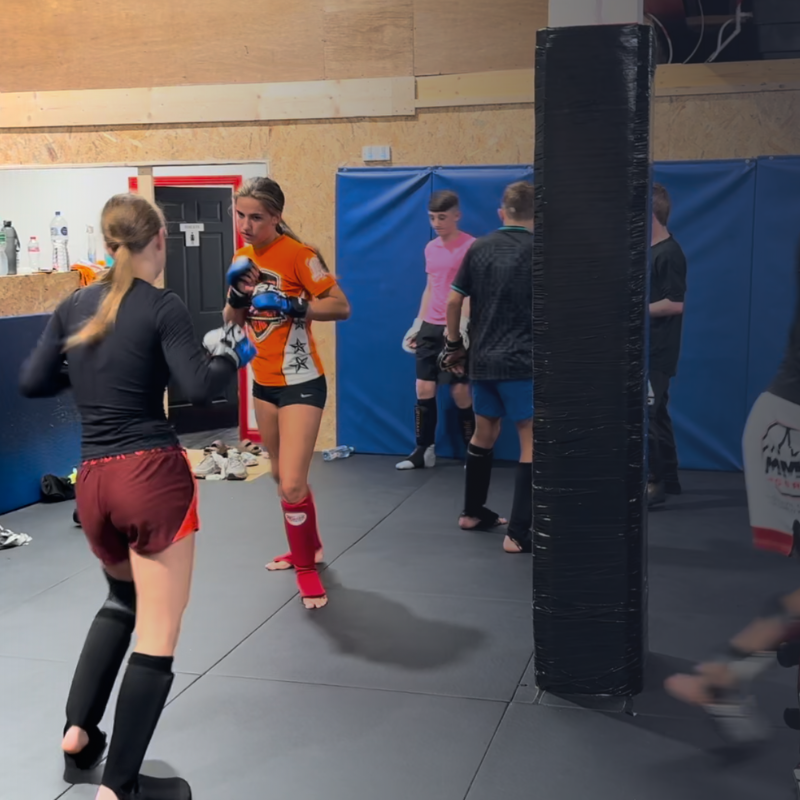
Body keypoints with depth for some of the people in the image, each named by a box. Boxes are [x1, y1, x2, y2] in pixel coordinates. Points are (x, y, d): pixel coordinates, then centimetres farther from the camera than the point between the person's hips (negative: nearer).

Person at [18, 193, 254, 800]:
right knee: (158, 635, 4)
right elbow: (200, 388, -15)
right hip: (153, 476, -6)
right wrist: (231, 352, 2)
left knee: (122, 599, 32)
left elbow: (31, 383, 9)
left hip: (93, 482, 7)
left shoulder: (74, 307, 8)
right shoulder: (163, 307, -7)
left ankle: (78, 733, 26)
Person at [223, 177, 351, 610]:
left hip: (300, 383, -8)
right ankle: (308, 546, 38)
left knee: (292, 484, -11)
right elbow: (233, 319, 12)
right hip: (263, 382, 8)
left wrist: (292, 306, -29)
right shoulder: (243, 259, 6)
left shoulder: (297, 254, -16)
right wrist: (238, 296, -8)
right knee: (281, 476, 18)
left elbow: (341, 306, -19)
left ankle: (306, 567, 8)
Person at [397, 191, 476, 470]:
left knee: (459, 390, -2)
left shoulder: (471, 246, -9)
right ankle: (424, 450, 14)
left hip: (455, 329, -6)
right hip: (430, 327, 6)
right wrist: (417, 324, 17)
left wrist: (462, 324, -24)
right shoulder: (430, 248, 13)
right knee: (424, 388, 4)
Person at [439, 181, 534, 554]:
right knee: (532, 442, -1)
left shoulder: (479, 248, 6)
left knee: (484, 433, 22)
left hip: (482, 360, 6)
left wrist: (455, 345, 17)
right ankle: (518, 534, -5)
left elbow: (453, 301, 6)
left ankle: (473, 512, 35)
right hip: (522, 362, -6)